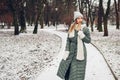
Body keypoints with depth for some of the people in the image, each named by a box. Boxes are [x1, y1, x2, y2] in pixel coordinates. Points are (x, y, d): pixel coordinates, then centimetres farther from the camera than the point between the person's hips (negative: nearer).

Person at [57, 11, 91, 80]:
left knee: (78, 71, 2)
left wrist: (81, 34, -17)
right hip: (71, 51, 2)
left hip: (80, 52, -2)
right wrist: (67, 51, -4)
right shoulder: (71, 29, 2)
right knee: (68, 68, 4)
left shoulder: (85, 29, -4)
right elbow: (68, 40, 3)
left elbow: (88, 40, -3)